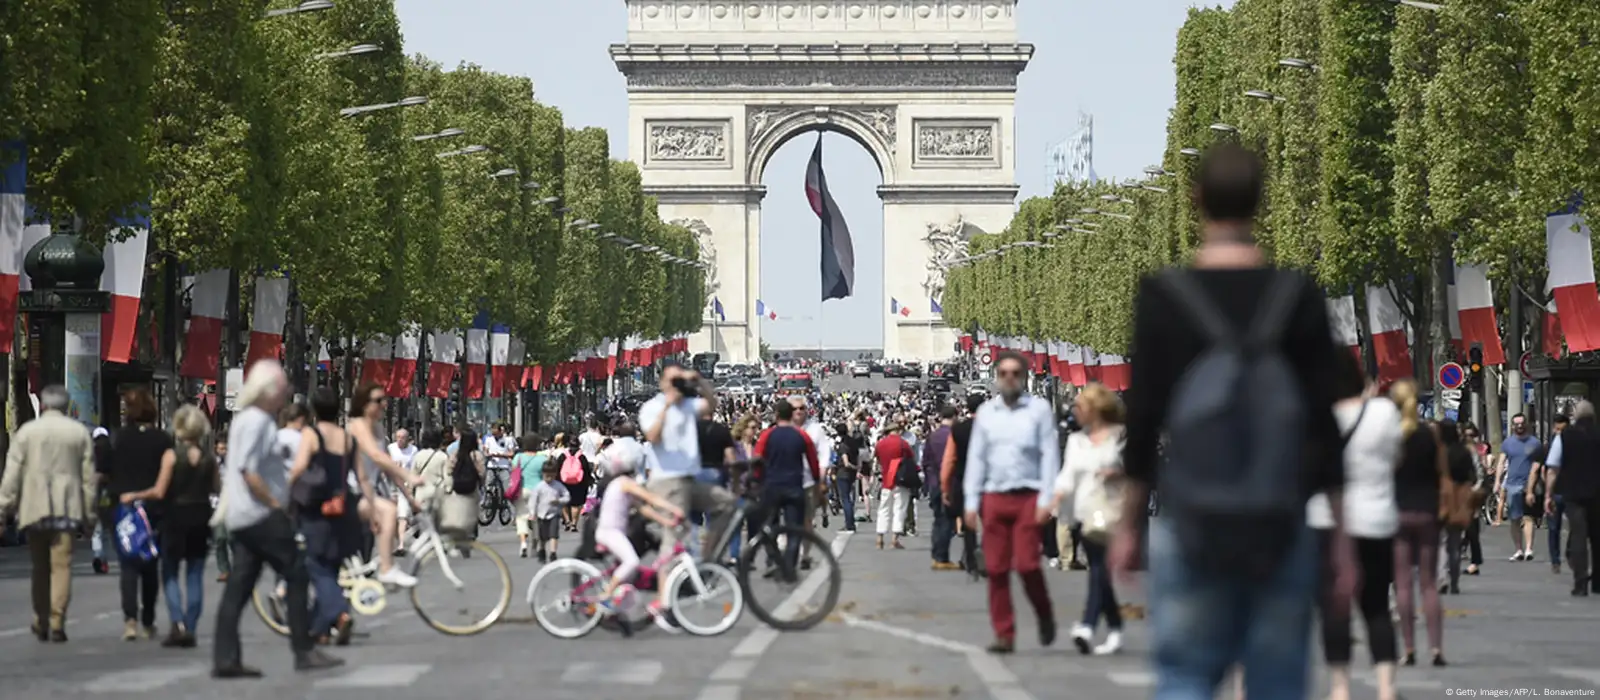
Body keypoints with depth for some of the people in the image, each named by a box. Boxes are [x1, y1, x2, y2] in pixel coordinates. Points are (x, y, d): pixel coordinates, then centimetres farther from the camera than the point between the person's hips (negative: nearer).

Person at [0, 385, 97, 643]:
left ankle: (41, 622, 18)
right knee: (62, 566, -2)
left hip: (34, 509, 1)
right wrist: (89, 516, 10)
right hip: (67, 509, -1)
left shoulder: (27, 431, 2)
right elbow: (89, 478, 5)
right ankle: (57, 622, -11)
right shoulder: (80, 432, 4)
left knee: (40, 567, 13)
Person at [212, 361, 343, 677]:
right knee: (296, 576, -4)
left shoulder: (248, 419, 18)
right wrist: (275, 503, -16)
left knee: (239, 587, 6)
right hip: (261, 515, -10)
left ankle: (225, 659, 4)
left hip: (243, 518, 10)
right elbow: (249, 472, -23)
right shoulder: (257, 421, -15)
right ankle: (304, 651, -3)